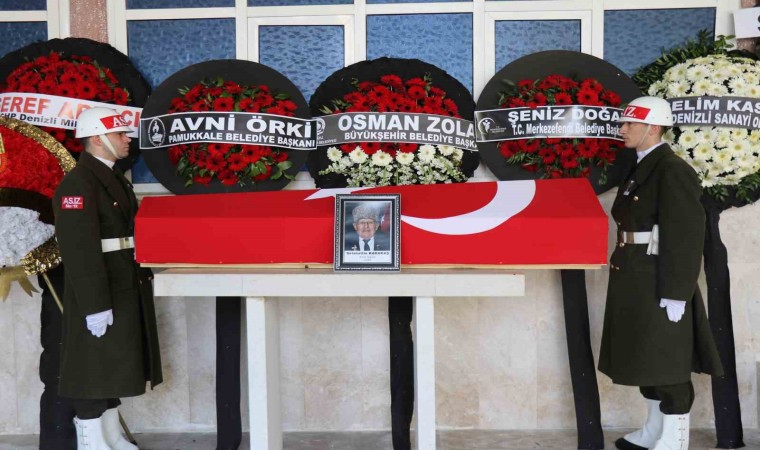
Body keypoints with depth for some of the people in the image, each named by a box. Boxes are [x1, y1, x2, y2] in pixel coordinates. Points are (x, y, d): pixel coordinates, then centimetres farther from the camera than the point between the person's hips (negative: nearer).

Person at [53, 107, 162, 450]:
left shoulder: (114, 178, 14)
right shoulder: (77, 184, -16)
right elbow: (79, 250, -23)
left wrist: (142, 278, 17)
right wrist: (95, 305, -25)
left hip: (125, 290, 10)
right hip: (98, 295, -10)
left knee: (113, 366, 17)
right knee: (93, 367, 0)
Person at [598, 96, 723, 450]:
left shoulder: (673, 171, -15)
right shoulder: (641, 169, 13)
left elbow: (686, 236, -19)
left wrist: (676, 294, -20)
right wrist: (623, 272, 15)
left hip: (659, 284, -9)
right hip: (636, 282, 9)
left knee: (668, 364, 1)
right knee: (645, 358, 17)